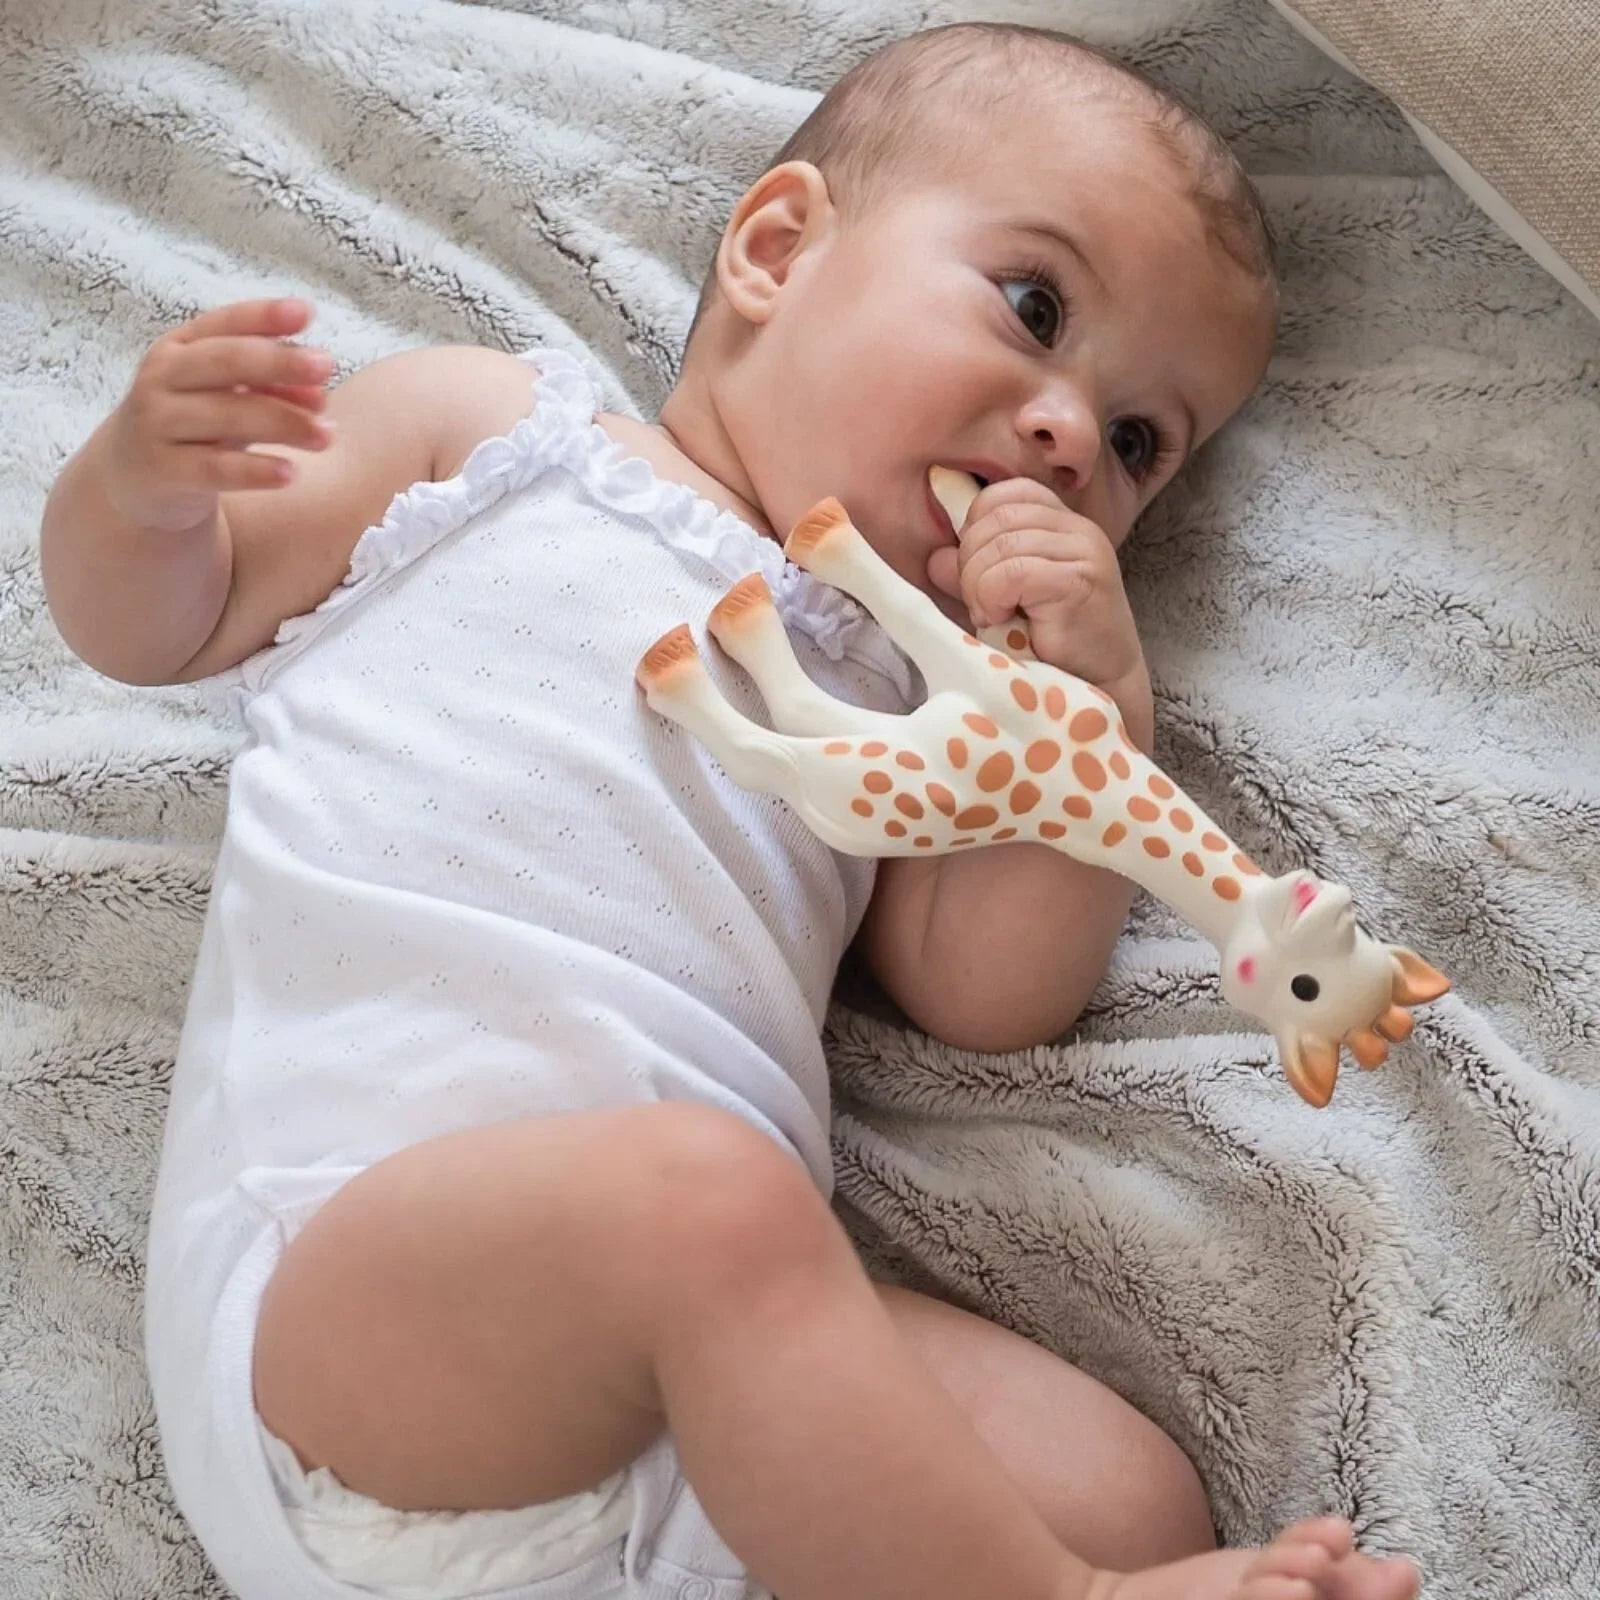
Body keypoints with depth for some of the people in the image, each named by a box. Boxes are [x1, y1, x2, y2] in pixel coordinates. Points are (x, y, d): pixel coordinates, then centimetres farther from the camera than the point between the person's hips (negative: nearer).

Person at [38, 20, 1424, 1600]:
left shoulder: (900, 692, 26)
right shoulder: (493, 430, 14)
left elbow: (992, 992, 12)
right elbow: (152, 622, 15)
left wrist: (1092, 703, -1)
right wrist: (145, 482, -8)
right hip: (330, 1276, -4)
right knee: (696, 1193, -34)